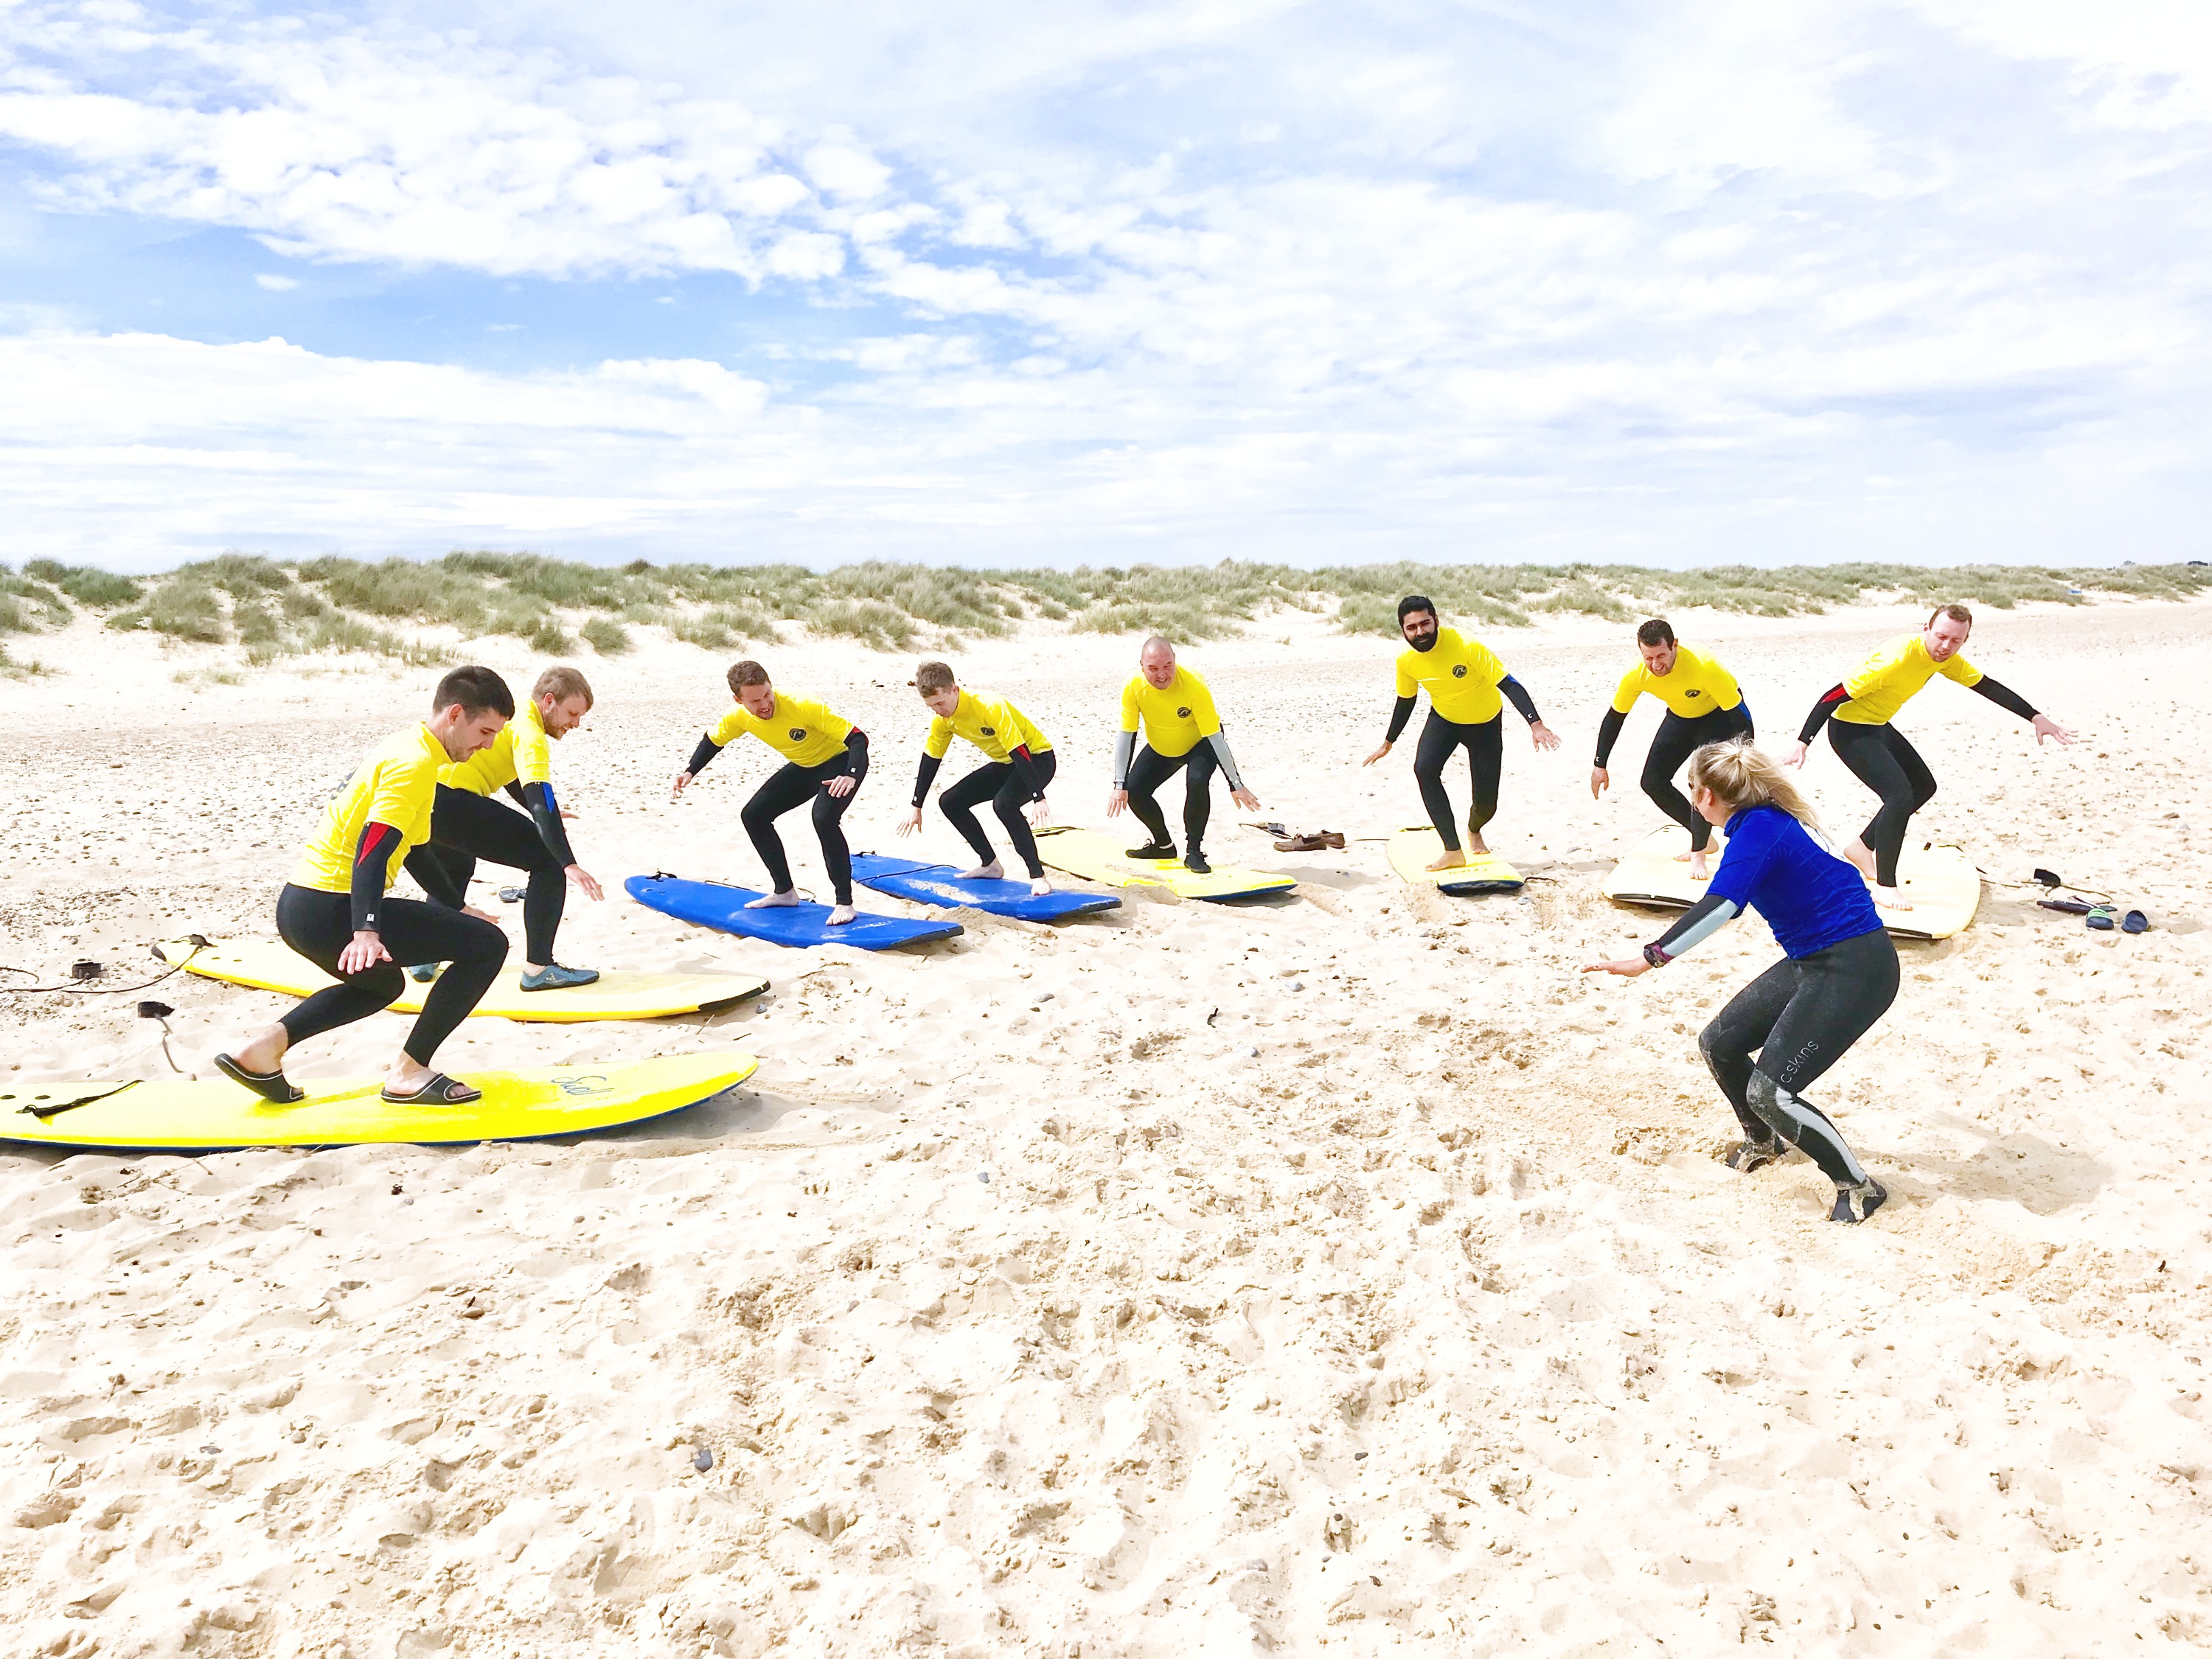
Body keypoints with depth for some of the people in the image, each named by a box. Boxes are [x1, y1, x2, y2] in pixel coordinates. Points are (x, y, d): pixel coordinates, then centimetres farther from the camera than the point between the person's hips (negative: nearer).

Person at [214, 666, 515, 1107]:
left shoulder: (406, 746, 17)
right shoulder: (416, 762, -14)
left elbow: (415, 843, 29)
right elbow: (373, 846, -26)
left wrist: (452, 913, 36)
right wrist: (366, 932, -37)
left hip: (299, 905, 11)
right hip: (332, 910, -11)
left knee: (382, 984, 36)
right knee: (489, 945, -9)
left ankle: (264, 1047, 19)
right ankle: (409, 1072, -4)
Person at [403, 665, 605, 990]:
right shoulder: (529, 733, -6)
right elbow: (541, 801, -18)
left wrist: (546, 811, 45)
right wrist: (569, 865, -23)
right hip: (448, 801, -10)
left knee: (457, 869, 38)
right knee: (550, 858, -5)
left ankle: (425, 958, 37)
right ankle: (539, 968, -6)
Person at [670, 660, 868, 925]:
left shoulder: (804, 707, -35)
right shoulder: (740, 717, -15)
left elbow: (858, 738, -34)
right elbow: (713, 740, 8)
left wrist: (850, 776, -50)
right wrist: (690, 772, -5)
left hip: (841, 761, -7)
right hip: (803, 767, 7)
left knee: (824, 818, -33)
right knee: (753, 816, 4)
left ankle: (845, 903, -21)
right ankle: (784, 892, 19)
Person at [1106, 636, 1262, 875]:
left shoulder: (1194, 685, -34)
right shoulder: (1133, 688, -26)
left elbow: (1215, 736, -30)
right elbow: (1126, 736, -19)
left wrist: (1236, 785, -28)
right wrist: (1120, 785, -22)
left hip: (1200, 744, -4)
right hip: (1159, 748, 4)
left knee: (1197, 781, -31)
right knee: (1134, 791, -9)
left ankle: (1194, 851, -13)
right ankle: (1164, 845, 17)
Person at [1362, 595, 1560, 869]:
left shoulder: (1467, 646, -31)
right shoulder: (1406, 661, -16)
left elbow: (1509, 685, -31)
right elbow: (1405, 701, 4)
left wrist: (1536, 724, -43)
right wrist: (1388, 744, 12)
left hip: (1485, 723, -3)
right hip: (1443, 719, 3)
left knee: (1486, 804, -2)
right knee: (1424, 768, -29)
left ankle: (1473, 830, 41)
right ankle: (1453, 851, -23)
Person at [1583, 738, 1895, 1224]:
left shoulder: (1758, 828, -20)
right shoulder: (1768, 818, 7)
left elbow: (1720, 906, -34)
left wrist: (1650, 957, -37)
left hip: (1855, 969, -10)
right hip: (1810, 961, 10)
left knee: (1770, 1092, -15)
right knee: (1719, 1043, 14)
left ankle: (1860, 1186, 5)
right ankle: (1765, 1140, 39)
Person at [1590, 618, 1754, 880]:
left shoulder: (1704, 666, -40)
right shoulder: (1636, 677, -26)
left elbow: (1739, 713, -31)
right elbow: (1614, 718, -10)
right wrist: (1599, 766, -7)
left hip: (1718, 714, -5)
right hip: (1680, 717, 5)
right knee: (1652, 781, 0)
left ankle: (1698, 855, -8)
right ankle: (1703, 838, 17)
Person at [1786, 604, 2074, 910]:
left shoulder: (1945, 659, -4)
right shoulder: (1897, 658, -30)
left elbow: (1989, 687, 8)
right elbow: (1835, 695, -29)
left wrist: (2036, 718, 5)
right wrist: (1802, 743, -31)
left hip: (1879, 727, 10)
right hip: (1849, 730, -10)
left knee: (1924, 787, 17)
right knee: (1900, 795, -20)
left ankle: (1863, 848, 29)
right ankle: (1884, 886, -11)